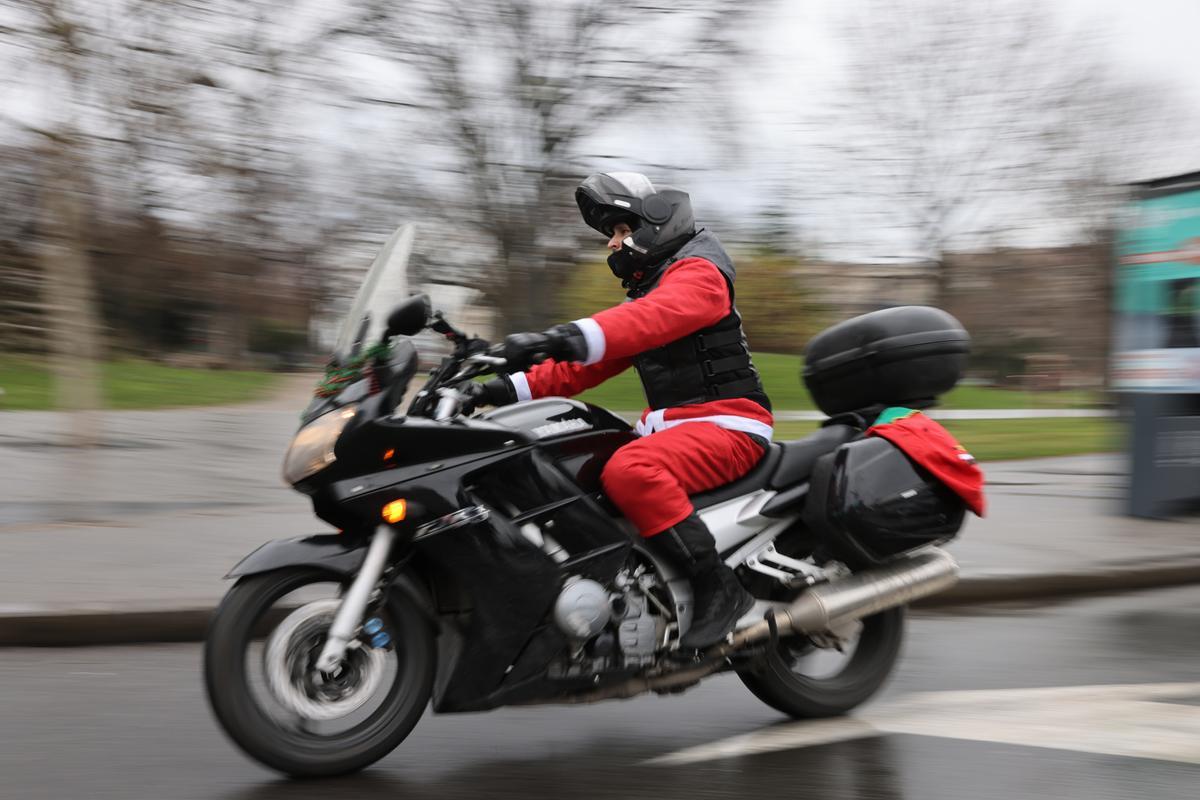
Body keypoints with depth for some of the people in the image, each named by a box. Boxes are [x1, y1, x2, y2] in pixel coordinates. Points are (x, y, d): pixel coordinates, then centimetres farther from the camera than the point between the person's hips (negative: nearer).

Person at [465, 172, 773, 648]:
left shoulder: (697, 272, -6)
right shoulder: (648, 288, 25)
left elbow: (658, 315, -31)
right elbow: (586, 368, 20)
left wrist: (577, 336, -47)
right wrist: (516, 387, 5)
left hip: (727, 424, -10)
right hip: (671, 424, 10)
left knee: (630, 471, -35)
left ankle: (719, 588, -30)